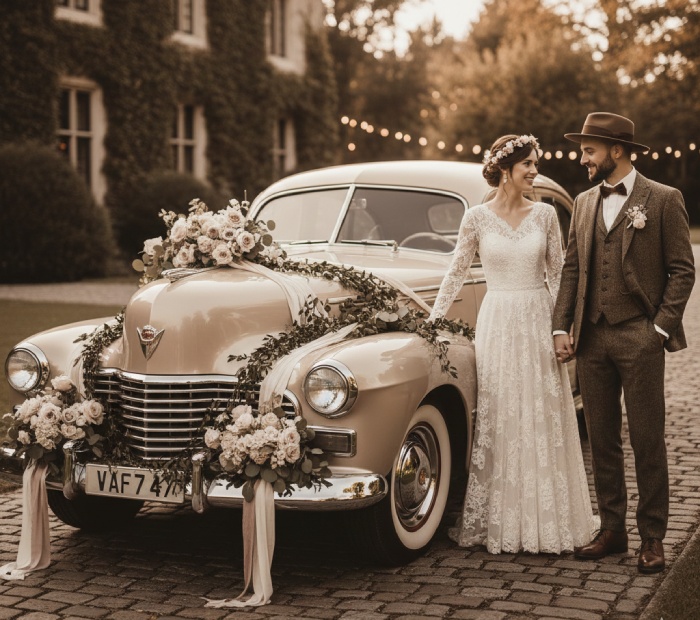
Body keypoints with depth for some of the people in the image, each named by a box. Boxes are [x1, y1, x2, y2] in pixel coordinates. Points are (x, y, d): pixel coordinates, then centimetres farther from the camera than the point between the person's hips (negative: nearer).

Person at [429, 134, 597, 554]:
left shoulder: (545, 214, 3)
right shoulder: (477, 218, -1)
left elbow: (558, 273, 6)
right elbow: (457, 272, 5)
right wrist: (435, 316, 0)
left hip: (538, 321, 1)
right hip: (497, 324, -1)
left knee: (543, 424, 4)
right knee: (497, 424, 1)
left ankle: (545, 521, 14)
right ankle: (497, 521, 11)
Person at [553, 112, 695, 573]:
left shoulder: (664, 200, -2)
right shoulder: (584, 203, 14)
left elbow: (682, 270, -3)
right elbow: (572, 270, 14)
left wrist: (661, 328, -10)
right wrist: (562, 328, 5)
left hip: (639, 339, -5)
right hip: (592, 338, 5)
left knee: (647, 441, 1)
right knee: (603, 439, 9)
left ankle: (653, 538, 11)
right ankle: (612, 530, 19)